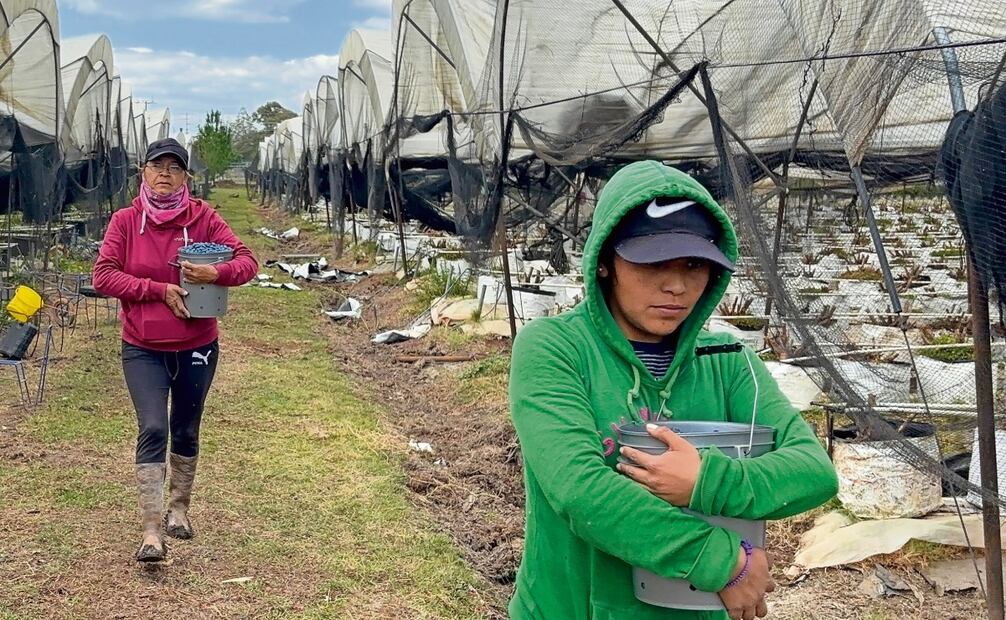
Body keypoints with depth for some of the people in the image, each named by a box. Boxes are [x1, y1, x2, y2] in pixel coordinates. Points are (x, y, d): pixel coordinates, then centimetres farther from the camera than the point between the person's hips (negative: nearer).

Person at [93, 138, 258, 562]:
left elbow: (247, 261, -7)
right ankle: (151, 532, -12)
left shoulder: (203, 218, -5)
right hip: (142, 350, -1)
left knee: (185, 432, 15)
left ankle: (179, 507, 37)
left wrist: (215, 273, -29)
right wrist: (160, 290, -19)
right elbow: (103, 276, -10)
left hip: (196, 348, 1)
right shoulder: (125, 221, -4)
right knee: (153, 429, -14)